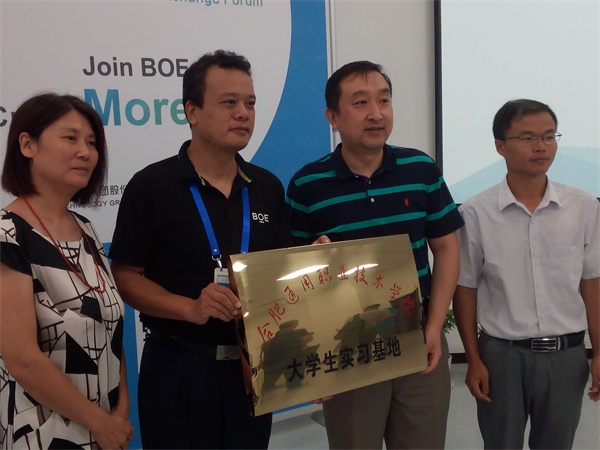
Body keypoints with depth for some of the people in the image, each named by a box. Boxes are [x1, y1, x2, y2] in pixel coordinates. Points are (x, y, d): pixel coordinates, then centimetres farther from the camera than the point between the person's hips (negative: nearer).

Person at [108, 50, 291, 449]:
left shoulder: (268, 187, 6)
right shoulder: (152, 186, -8)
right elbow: (125, 277, -8)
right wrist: (191, 308, -22)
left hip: (253, 365, 4)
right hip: (180, 368, -4)